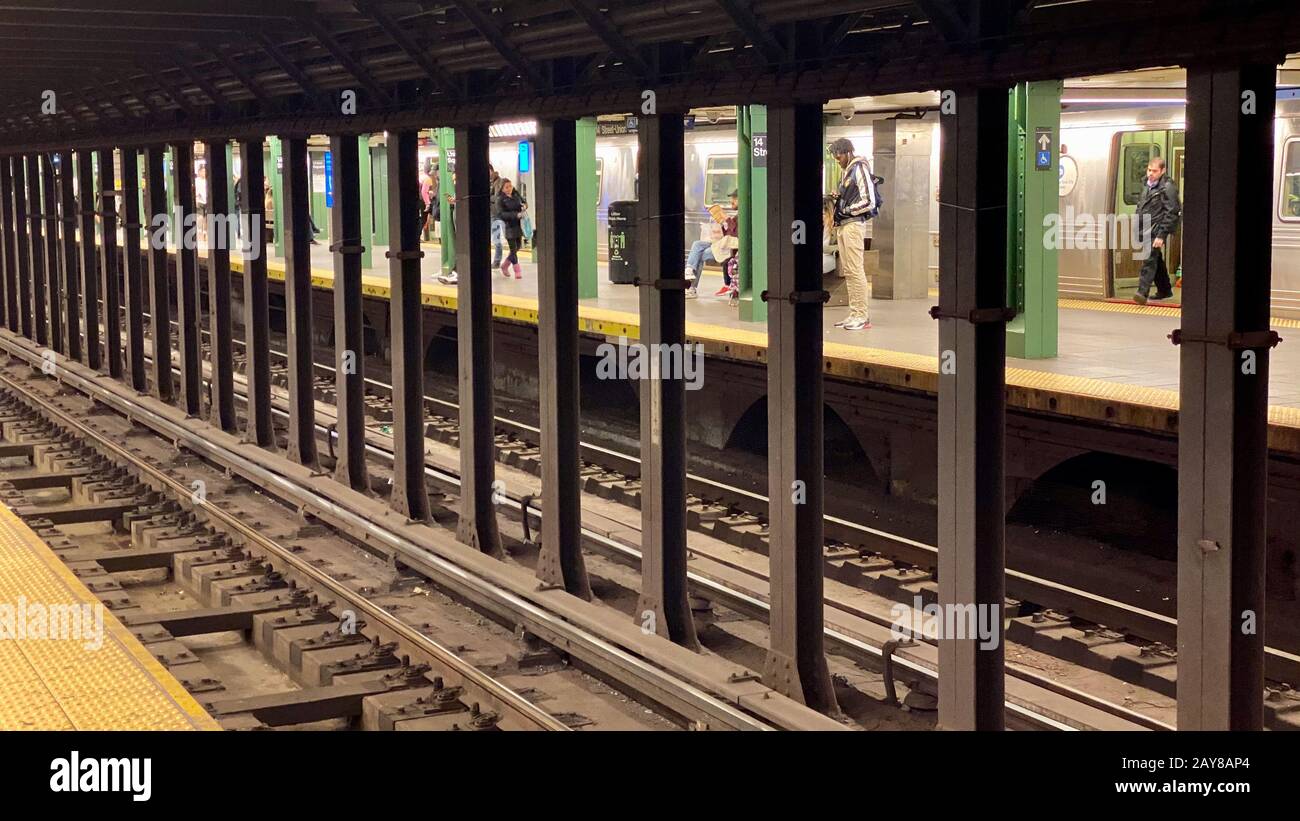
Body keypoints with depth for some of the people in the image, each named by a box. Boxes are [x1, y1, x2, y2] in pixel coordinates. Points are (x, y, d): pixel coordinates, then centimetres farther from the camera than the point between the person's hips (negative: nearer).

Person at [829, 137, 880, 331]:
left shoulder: (860, 169, -9)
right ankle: (854, 314, 12)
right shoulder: (847, 171, 19)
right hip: (843, 226, 10)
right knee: (847, 272, 9)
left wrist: (846, 211, -11)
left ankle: (862, 316, -9)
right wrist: (838, 197, 7)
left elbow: (869, 202, -15)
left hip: (854, 224, -10)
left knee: (855, 270, -10)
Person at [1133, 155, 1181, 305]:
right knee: (1156, 261, 18)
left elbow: (1171, 213, -16)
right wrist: (1138, 229, 21)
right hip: (1147, 230, 9)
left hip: (1156, 231, -9)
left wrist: (1161, 235, -21)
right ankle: (1165, 290, 30)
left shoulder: (1167, 187, -11)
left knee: (1149, 260, -18)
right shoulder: (1149, 186, 16)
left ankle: (1142, 292, -26)